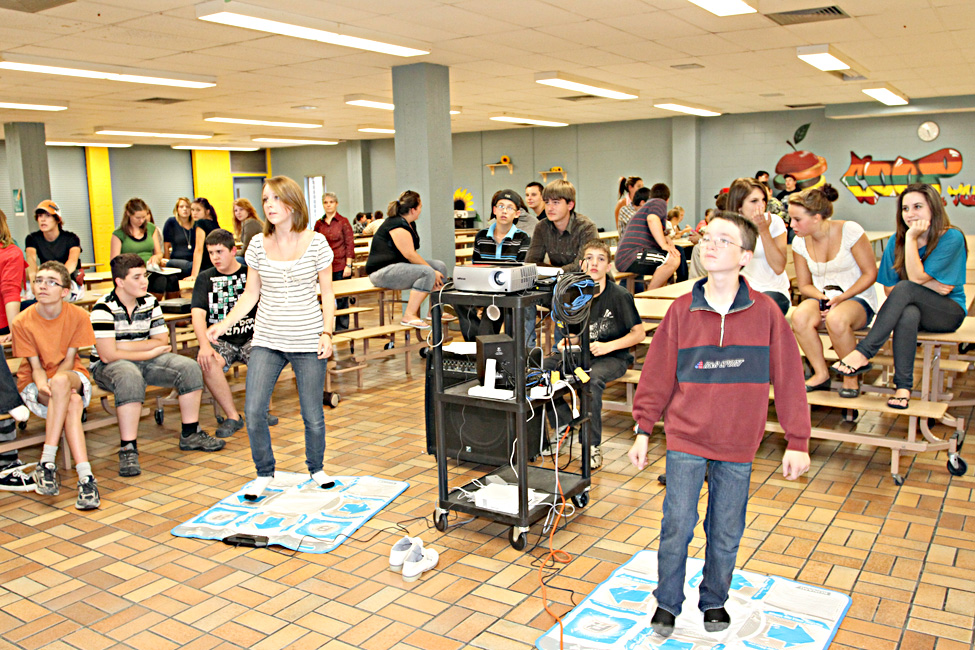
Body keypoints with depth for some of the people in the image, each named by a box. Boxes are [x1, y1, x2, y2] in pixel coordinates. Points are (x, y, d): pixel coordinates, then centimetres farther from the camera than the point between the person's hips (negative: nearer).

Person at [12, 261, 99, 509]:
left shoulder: (78, 315, -8)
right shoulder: (22, 322, -10)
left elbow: (69, 360, -6)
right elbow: (35, 367, -10)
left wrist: (55, 383, -25)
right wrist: (44, 386, -31)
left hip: (72, 377, 1)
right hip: (35, 384, 0)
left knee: (61, 381, -38)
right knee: (71, 404, -35)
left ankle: (47, 462, -40)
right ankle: (85, 477, -42)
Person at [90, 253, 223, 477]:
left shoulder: (150, 303, 1)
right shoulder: (103, 308, -17)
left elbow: (162, 341, -1)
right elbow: (108, 355, -22)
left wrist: (123, 345, -14)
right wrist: (150, 352, -14)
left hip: (143, 361, 6)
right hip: (107, 367, -6)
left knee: (189, 368, -14)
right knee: (131, 377, -40)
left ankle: (190, 434, -3)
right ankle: (128, 450, -34)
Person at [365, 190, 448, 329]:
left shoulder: (409, 224, 15)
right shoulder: (397, 226, -18)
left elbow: (412, 253, 14)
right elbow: (409, 254, -23)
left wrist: (435, 271, 2)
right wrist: (432, 271, -18)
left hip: (400, 266, 11)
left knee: (440, 266, 5)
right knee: (427, 272, -30)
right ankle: (409, 316, -29)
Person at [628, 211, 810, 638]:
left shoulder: (765, 312, -5)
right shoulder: (682, 310, -3)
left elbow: (788, 378, -1)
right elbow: (657, 374, 1)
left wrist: (797, 441, 0)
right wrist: (643, 430, 2)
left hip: (738, 445, 0)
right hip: (686, 439, 0)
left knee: (726, 532, 12)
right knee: (677, 525, 2)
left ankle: (714, 601, 36)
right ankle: (667, 603, 24)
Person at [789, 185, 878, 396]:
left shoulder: (850, 231, -12)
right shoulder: (800, 242, 1)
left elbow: (870, 273, -7)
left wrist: (842, 297, -19)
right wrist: (823, 297, -12)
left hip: (857, 298, -4)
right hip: (821, 298, 4)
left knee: (836, 320, -38)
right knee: (800, 317, -32)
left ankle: (851, 377, -13)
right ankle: (821, 374, -13)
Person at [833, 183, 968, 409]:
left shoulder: (952, 238, -12)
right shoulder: (898, 240, 1)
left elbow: (916, 278, -21)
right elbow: (889, 289, -1)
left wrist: (912, 238, -22)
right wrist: (932, 285, -12)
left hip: (949, 312, -3)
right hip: (914, 307, 3)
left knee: (905, 289, -35)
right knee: (908, 314, -37)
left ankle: (864, 353, -38)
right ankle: (903, 386, -39)